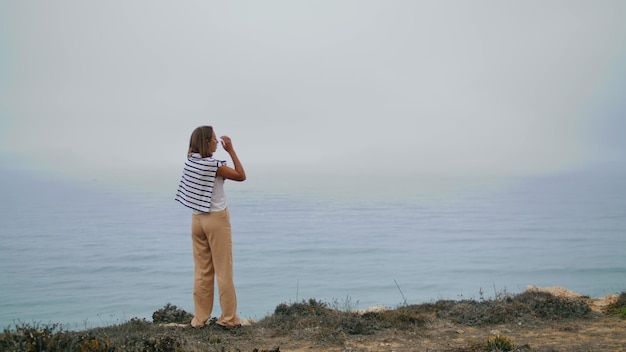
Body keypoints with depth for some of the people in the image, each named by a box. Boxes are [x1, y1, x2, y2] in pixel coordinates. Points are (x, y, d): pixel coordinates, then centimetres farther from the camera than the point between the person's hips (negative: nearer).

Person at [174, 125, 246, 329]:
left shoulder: (191, 161, 2)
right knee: (223, 271, 3)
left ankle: (200, 318, 17)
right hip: (217, 219, -7)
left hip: (197, 219, 7)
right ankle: (228, 318, 11)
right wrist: (231, 150, -9)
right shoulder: (213, 164, -17)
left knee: (201, 271, 12)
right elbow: (241, 176, -9)